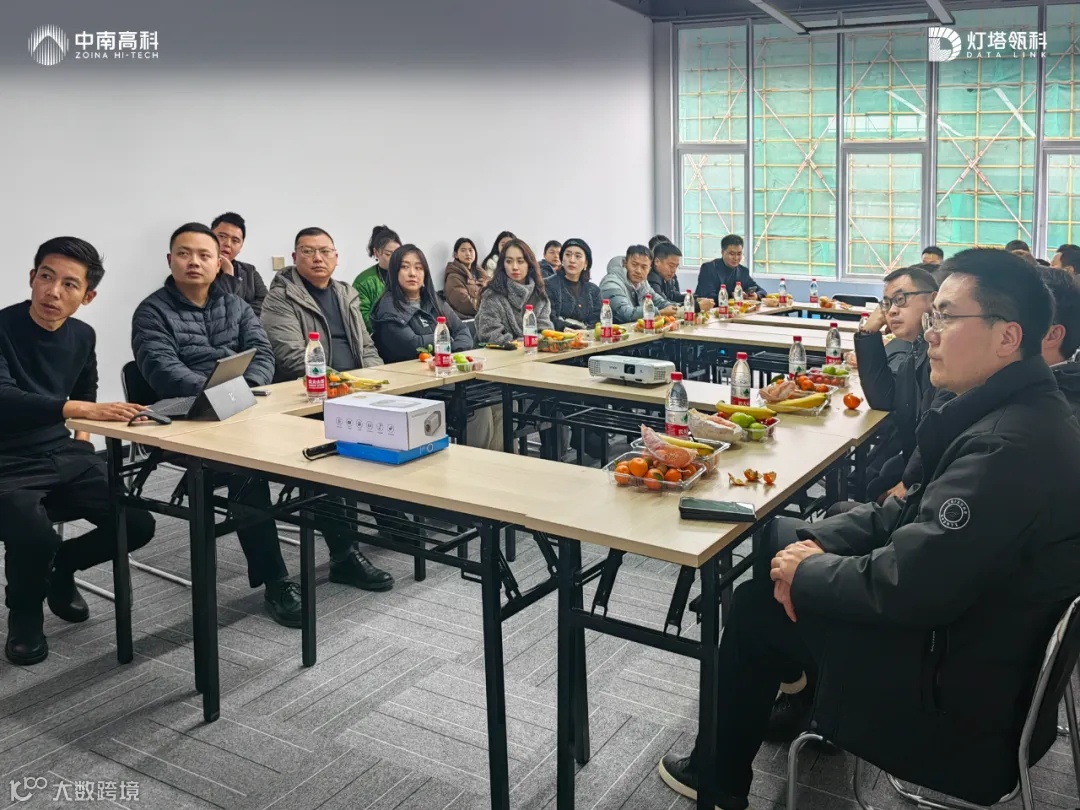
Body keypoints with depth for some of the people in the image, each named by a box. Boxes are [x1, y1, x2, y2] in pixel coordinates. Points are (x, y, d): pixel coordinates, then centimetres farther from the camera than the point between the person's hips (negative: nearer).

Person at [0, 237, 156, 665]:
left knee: (138, 525, -9)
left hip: (65, 456, 6)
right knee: (36, 537, -32)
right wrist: (78, 409, -44)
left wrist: (84, 433, 11)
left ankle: (60, 568, 22)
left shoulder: (82, 336, 5)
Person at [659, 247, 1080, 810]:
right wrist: (812, 542, -4)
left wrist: (805, 569, -13)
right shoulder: (1019, 415, 3)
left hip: (965, 707, -9)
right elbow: (912, 513, 9)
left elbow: (904, 586, -31)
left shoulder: (1006, 447, -30)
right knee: (776, 535, 13)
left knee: (756, 605, 1)